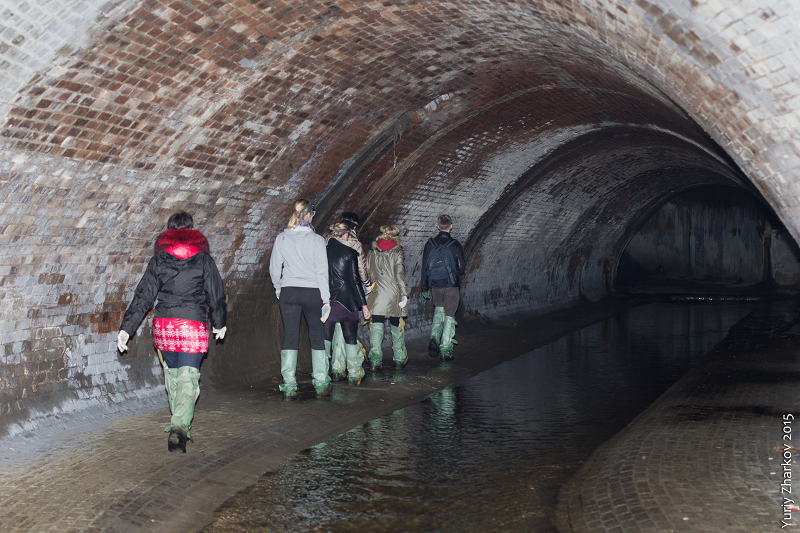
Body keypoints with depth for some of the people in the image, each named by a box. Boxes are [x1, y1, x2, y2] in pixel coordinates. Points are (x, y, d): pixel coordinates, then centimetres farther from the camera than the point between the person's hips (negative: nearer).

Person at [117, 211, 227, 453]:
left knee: (172, 374, 20)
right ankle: (180, 427, -22)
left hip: (163, 325, 2)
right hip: (194, 326, -2)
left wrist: (126, 328, 0)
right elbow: (216, 295, 7)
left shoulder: (158, 260, 4)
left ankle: (180, 424, 31)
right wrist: (219, 323, 23)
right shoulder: (204, 259, 2)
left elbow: (144, 296, -1)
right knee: (188, 379, -3)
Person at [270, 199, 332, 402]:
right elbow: (322, 271, -8)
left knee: (290, 337, 5)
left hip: (288, 292, 2)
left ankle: (289, 386, 3)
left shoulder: (281, 238, 0)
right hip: (312, 292, -2)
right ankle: (321, 384, 16)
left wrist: (278, 288, 20)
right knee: (316, 335, 10)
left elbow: (274, 268, 4)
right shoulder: (316, 240, -7)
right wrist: (326, 300, -4)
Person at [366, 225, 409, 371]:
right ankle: (399, 359, 21)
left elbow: (366, 274, 7)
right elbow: (400, 275, -11)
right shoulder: (397, 253, -5)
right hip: (394, 297, -1)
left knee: (376, 328, 1)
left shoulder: (371, 254, 5)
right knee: (397, 328, 12)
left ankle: (375, 360, -11)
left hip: (375, 297, 2)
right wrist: (404, 294, -10)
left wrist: (366, 295, 15)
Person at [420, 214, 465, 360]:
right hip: (451, 286, -2)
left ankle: (434, 337, 2)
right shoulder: (455, 245, -9)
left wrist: (424, 288, 10)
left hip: (435, 286, 3)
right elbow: (461, 268, -3)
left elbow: (425, 267, 2)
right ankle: (445, 349, 4)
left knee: (439, 310, 23)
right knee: (449, 316, 6)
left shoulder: (430, 244, -2)